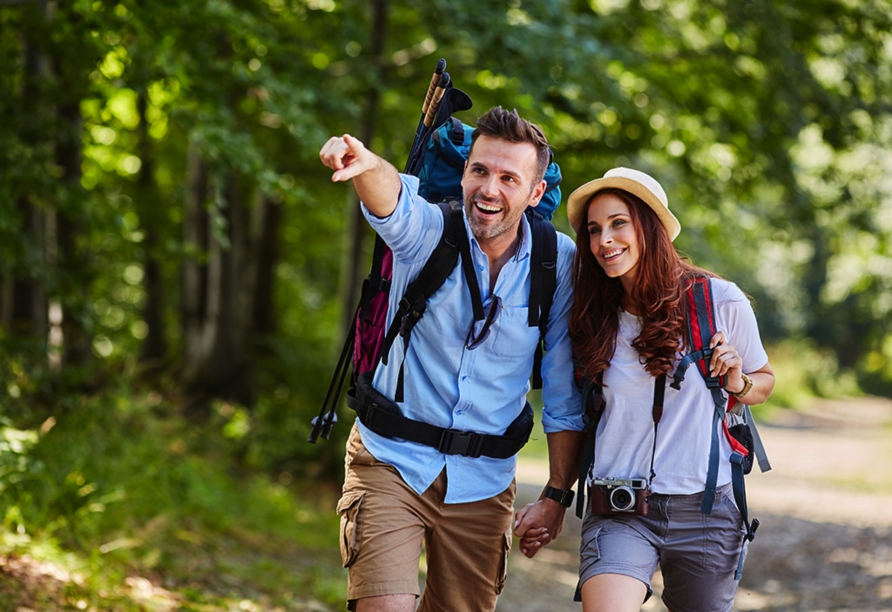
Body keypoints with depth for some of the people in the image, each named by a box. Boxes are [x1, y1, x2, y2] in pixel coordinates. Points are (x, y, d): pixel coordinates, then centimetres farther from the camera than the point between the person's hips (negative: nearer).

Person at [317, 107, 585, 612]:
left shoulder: (558, 263, -4)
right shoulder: (428, 229, -10)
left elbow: (564, 396, 2)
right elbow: (392, 199, -37)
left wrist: (557, 495, 1)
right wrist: (366, 166, -60)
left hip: (482, 482, 2)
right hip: (393, 461, -2)